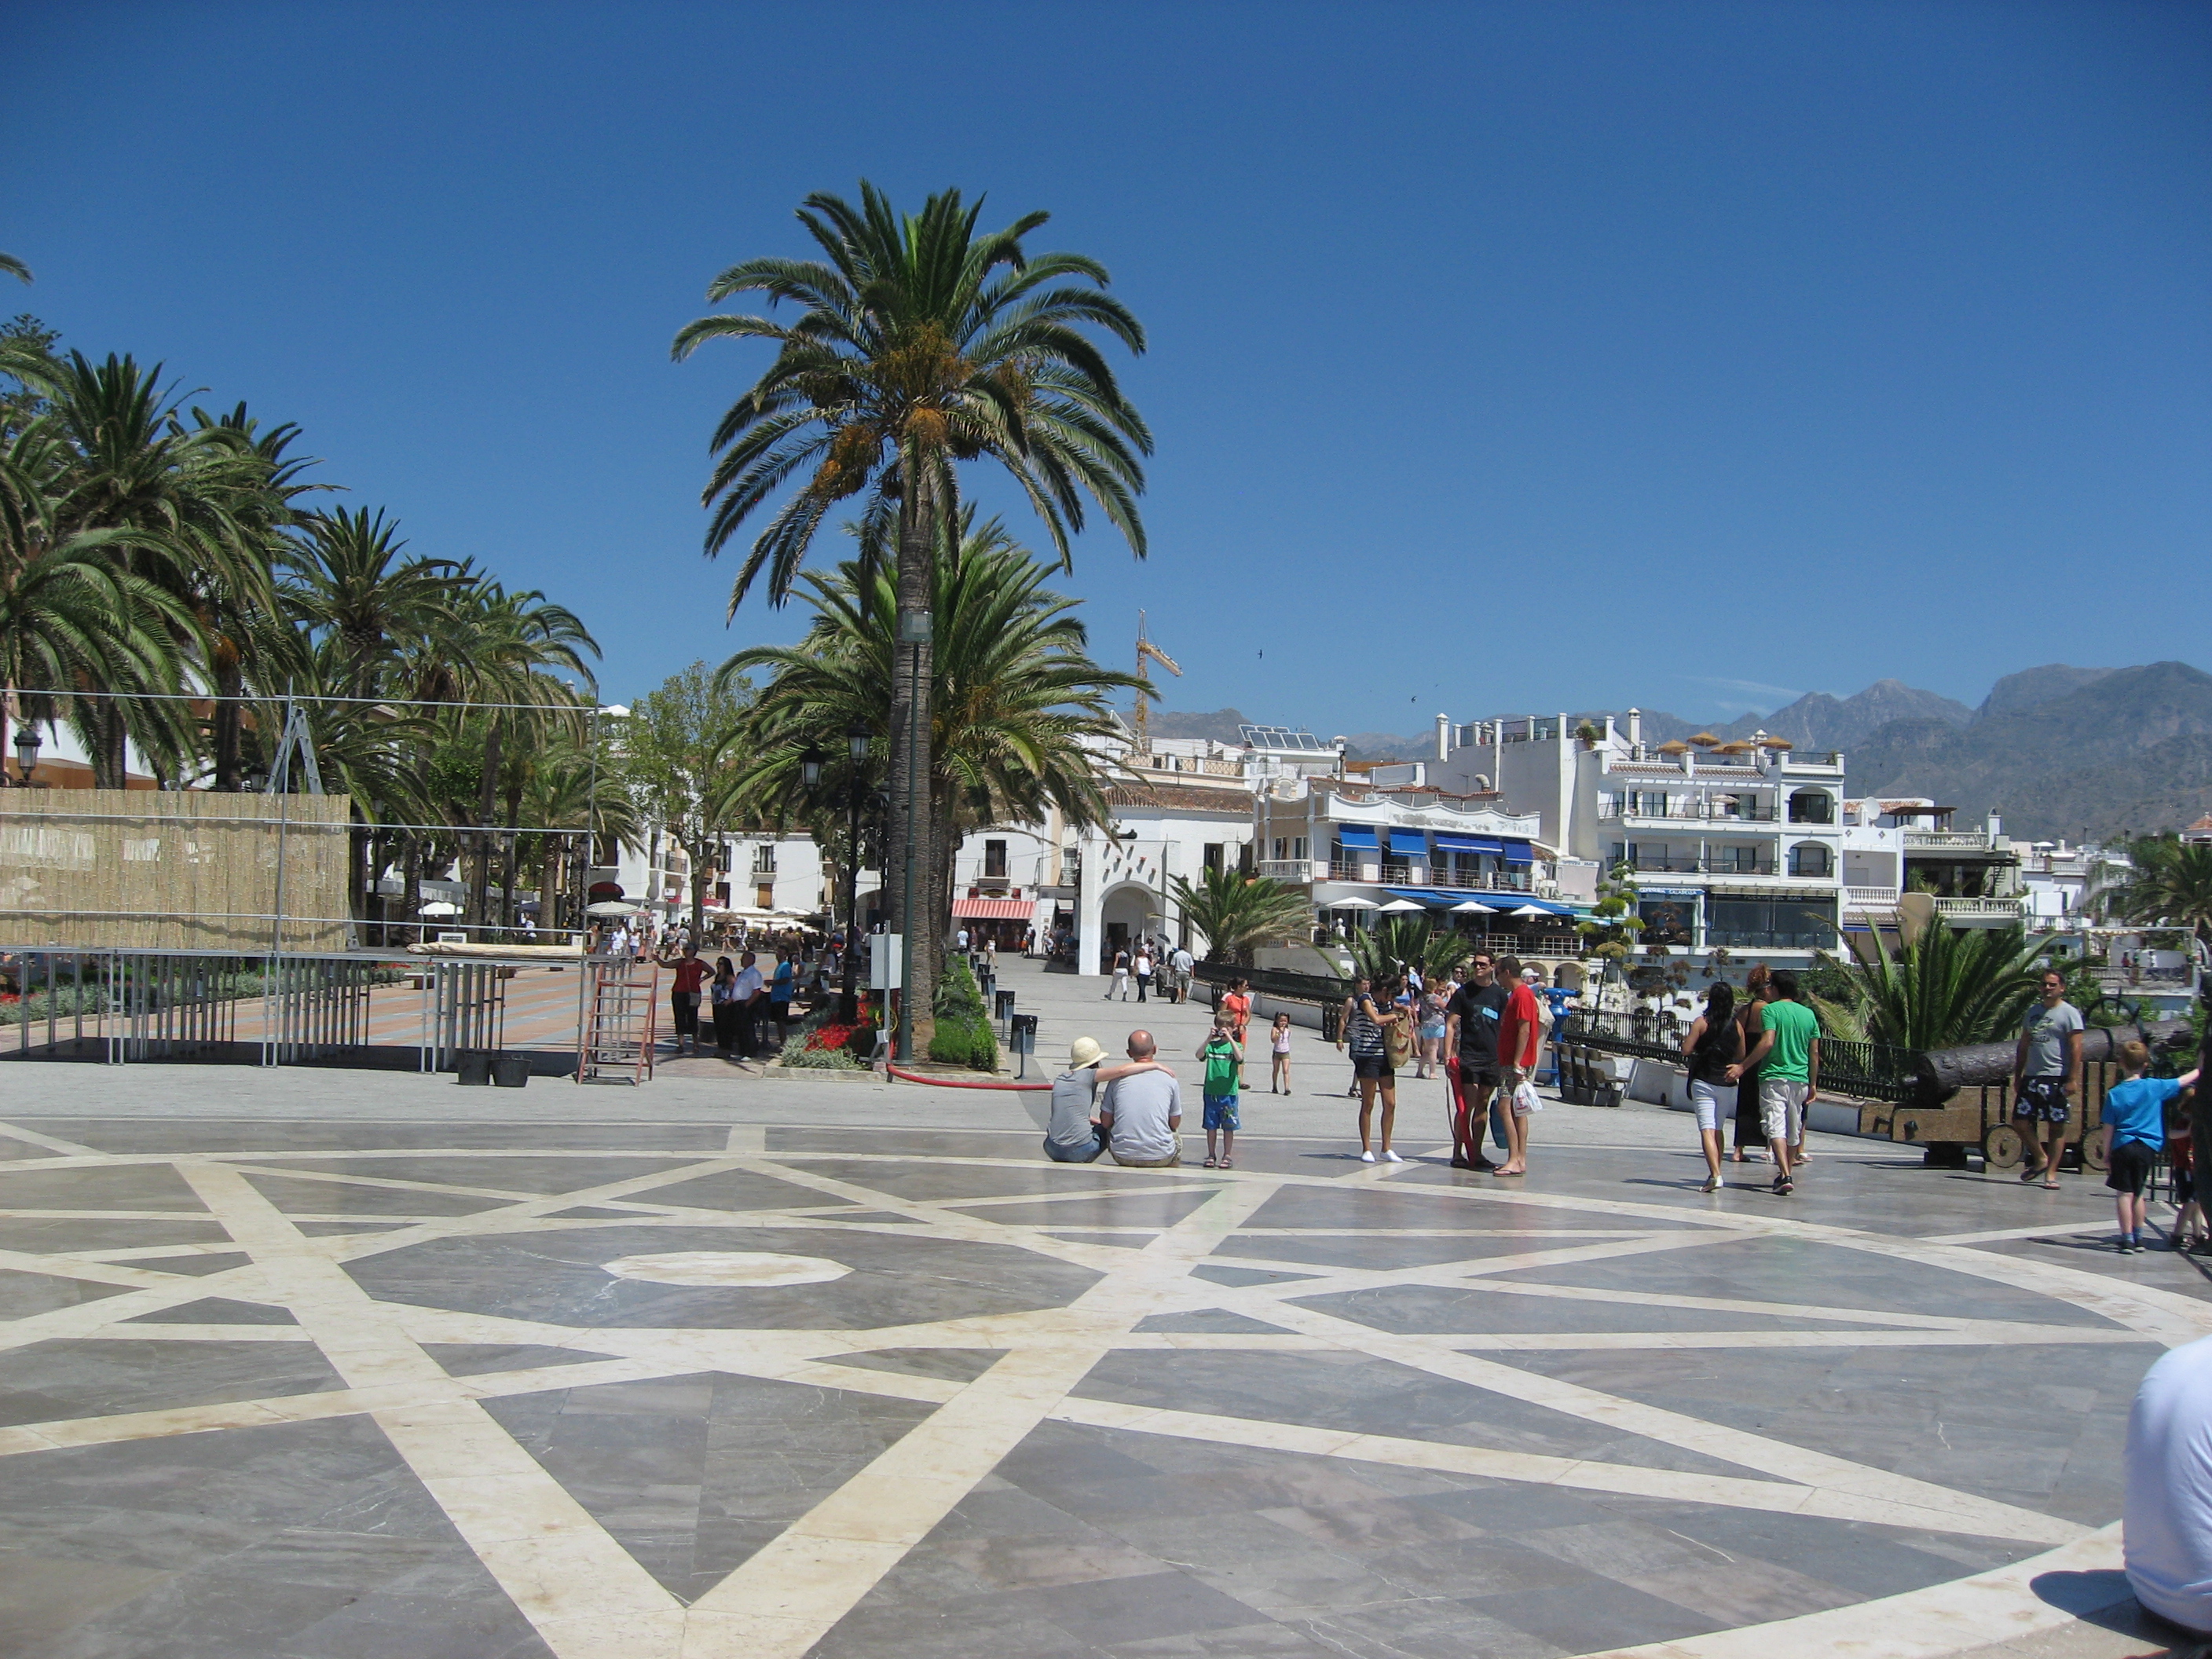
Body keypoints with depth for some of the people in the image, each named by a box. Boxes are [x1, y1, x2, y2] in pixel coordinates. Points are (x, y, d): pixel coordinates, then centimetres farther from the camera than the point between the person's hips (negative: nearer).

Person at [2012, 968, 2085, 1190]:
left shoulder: (2070, 1013, -4)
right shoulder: (2033, 1012, 15)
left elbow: (2076, 1048, -10)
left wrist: (2073, 1079, -17)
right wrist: (2017, 1075, 16)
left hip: (2056, 1078, -6)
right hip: (2031, 1077, 6)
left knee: (2056, 1126, -1)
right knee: (2020, 1121, 2)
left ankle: (2051, 1173, 4)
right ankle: (2041, 1159, 20)